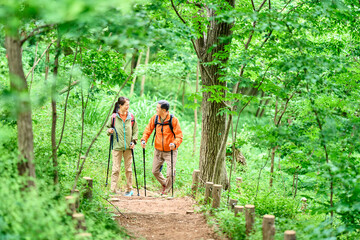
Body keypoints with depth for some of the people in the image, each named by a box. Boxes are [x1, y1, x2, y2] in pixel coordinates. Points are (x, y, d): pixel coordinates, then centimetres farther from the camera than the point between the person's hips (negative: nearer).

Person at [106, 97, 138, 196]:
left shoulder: (131, 117, 3)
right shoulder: (114, 117, -3)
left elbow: (135, 131, 11)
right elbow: (108, 127, 10)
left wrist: (134, 141, -1)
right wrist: (109, 131, -12)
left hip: (128, 147, 2)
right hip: (117, 147, -2)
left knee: (128, 169, 9)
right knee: (116, 169, -4)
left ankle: (129, 189, 20)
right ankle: (113, 190, 0)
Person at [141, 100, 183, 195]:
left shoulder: (173, 120, -15)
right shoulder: (155, 118, -3)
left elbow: (179, 136, -14)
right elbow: (148, 130, 5)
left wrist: (175, 144, -32)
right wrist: (144, 140, -13)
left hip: (170, 151, -4)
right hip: (158, 150, 5)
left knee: (170, 173, -9)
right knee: (155, 171, 11)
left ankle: (167, 190, 14)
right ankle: (164, 184, 37)